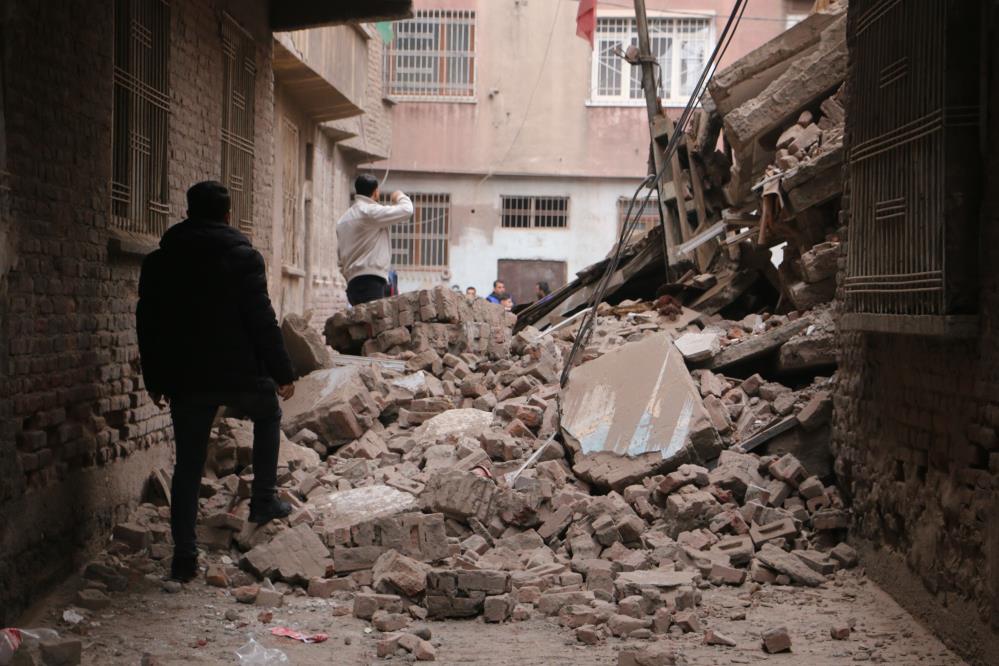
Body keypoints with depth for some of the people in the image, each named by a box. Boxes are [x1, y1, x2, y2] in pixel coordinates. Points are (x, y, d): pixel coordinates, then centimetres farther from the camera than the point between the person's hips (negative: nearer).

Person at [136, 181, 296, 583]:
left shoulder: (159, 261, 7)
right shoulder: (243, 257, -6)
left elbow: (148, 325, 10)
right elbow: (262, 320, -9)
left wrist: (155, 381, 17)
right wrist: (282, 372, -3)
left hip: (186, 380, 3)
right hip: (240, 374, -3)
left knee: (188, 464, 7)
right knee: (267, 416, 28)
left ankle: (184, 555, 2)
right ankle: (264, 500, 22)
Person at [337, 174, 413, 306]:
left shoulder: (344, 219, 22)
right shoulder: (370, 211, -6)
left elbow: (341, 255, 23)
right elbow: (406, 210, -9)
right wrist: (400, 197, 12)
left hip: (353, 281, 9)